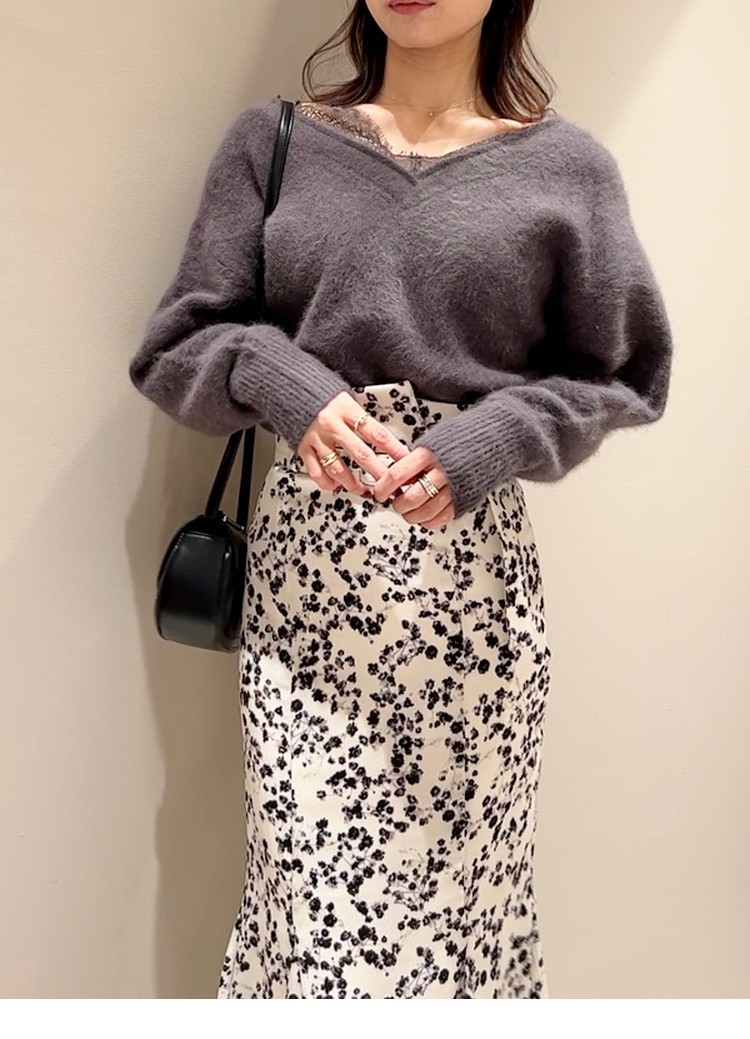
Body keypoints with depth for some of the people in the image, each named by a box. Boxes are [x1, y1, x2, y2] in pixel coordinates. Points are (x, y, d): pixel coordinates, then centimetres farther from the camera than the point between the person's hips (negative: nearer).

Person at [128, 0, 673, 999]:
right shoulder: (272, 140, 8)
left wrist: (492, 441, -9)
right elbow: (172, 349, 9)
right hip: (306, 570, 1)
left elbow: (620, 377, 9)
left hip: (470, 572, 0)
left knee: (458, 868, 6)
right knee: (313, 894, -1)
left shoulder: (566, 166, 5)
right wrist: (278, 377, -12)